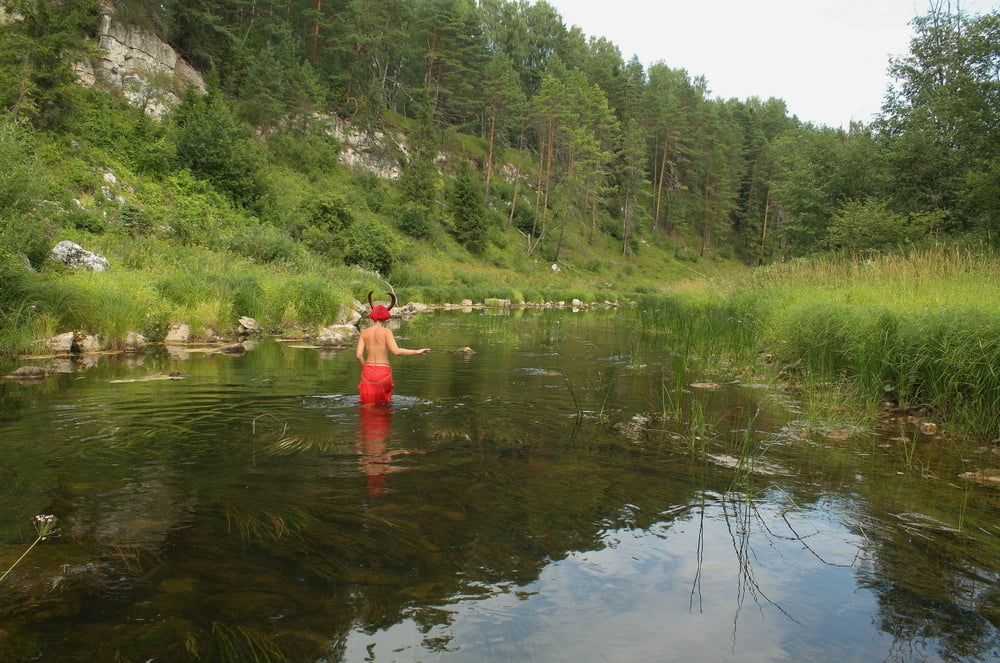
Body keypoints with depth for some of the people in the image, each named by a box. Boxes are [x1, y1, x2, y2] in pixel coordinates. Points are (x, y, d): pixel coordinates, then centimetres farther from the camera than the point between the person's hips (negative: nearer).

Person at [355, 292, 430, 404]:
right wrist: (417, 352, -8)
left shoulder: (364, 333, 5)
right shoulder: (386, 331, -5)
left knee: (368, 403, 9)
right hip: (383, 371, -2)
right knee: (383, 402, 14)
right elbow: (396, 351, -17)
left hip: (368, 371, 3)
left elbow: (358, 355, -2)